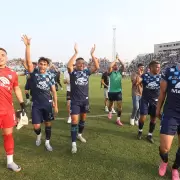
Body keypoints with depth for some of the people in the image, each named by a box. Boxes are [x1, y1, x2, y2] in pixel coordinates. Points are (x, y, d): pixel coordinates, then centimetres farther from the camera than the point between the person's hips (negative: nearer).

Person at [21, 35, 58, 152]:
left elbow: (54, 91, 0)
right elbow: (28, 61, -25)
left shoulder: (50, 76, -3)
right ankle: (39, 135, 38)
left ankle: (47, 142, 31)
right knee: (36, 126, 2)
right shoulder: (34, 73, -8)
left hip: (47, 104, 1)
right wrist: (28, 45, -35)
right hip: (36, 104, -1)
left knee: (48, 124, 10)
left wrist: (56, 105, 0)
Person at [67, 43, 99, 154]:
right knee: (74, 121, -7)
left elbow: (97, 67, -10)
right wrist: (76, 53, -27)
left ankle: (80, 134, 43)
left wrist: (92, 54, -16)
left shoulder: (87, 72, 1)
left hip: (85, 100, 4)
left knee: (83, 119, 19)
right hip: (75, 101, -4)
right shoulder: (73, 72, -7)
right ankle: (74, 143, 1)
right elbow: (69, 66, -29)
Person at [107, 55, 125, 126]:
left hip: (118, 91, 2)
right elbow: (110, 66, -24)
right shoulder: (110, 72, -6)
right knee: (111, 103, 18)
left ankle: (118, 120, 3)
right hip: (111, 91, -2)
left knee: (120, 105, -6)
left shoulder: (119, 71, 4)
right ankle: (110, 112, 48)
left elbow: (123, 66, -10)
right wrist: (115, 60, -14)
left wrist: (118, 59, -9)